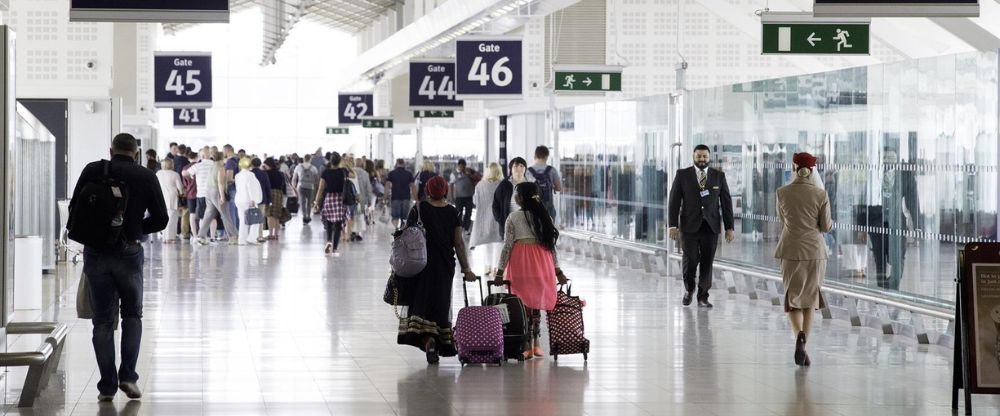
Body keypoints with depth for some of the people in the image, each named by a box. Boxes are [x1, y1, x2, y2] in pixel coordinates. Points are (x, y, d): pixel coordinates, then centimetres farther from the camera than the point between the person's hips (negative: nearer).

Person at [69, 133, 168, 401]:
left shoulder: (93, 171, 1)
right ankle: (128, 376, 4)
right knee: (132, 315, 17)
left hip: (95, 254, 1)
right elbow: (160, 219, 0)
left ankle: (107, 385, 6)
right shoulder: (147, 177, 1)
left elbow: (74, 209, 1)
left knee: (102, 320, 8)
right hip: (129, 253, 0)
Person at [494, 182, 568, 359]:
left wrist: (500, 270, -3)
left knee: (523, 304, 1)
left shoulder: (513, 218, -5)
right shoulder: (544, 217, 5)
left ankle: (526, 346, -1)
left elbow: (507, 245, -7)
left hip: (520, 264, -3)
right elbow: (551, 244, 7)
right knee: (536, 304, 12)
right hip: (542, 263, 3)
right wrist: (557, 270, 12)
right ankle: (536, 343, 15)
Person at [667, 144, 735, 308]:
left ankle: (703, 297, 8)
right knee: (690, 260, -6)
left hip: (711, 226, 1)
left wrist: (729, 227, 1)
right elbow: (674, 201, 1)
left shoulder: (719, 176, 7)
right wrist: (673, 225, -7)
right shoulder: (682, 175, 3)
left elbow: (726, 202, 7)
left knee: (707, 262, -2)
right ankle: (689, 289, 21)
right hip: (689, 226, -1)